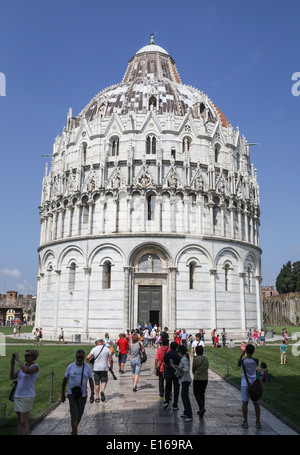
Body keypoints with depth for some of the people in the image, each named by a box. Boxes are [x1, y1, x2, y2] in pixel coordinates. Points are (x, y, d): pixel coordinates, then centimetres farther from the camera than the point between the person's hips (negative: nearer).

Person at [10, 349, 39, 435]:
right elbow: (12, 377, 4)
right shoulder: (24, 365, 9)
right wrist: (12, 364, -9)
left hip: (27, 397, -8)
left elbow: (26, 371, -37)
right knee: (19, 421, 13)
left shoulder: (35, 366, -15)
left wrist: (18, 359, -27)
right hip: (18, 396, 8)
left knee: (23, 422, -6)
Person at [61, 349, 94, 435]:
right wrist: (62, 394, 6)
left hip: (83, 395, 2)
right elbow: (65, 380, 3)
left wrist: (92, 394, -7)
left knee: (79, 414, 15)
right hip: (72, 394, -2)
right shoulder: (70, 367, -7)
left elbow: (91, 380, 0)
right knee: (74, 415, -10)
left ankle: (73, 431, 39)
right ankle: (75, 433, -6)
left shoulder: (87, 367, -4)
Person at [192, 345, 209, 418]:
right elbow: (207, 367, 7)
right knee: (202, 394, 16)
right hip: (205, 378, 5)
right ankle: (201, 409, 19)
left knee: (196, 394, 4)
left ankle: (202, 408, -13)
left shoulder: (195, 359, -11)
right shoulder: (206, 359, 2)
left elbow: (193, 369, -5)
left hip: (197, 378, -5)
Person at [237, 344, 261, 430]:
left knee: (245, 403, 5)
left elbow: (238, 364, 9)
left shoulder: (243, 361, -14)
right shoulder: (256, 361, -7)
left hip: (245, 384, -2)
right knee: (256, 403, 10)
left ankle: (245, 422, 8)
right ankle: (258, 422, 14)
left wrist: (242, 354, 9)